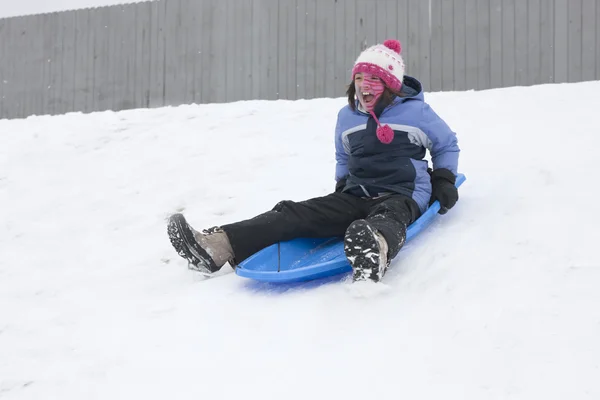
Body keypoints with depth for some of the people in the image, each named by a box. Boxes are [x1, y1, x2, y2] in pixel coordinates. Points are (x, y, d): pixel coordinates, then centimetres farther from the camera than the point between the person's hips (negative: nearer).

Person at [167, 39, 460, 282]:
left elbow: (447, 145, 13)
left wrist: (444, 180, 1)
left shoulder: (416, 111, 0)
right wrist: (341, 184, 16)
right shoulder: (347, 116, 16)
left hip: (402, 196, -5)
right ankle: (219, 246, -41)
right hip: (356, 195, 5)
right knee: (298, 213, -21)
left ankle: (376, 250, -85)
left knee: (386, 218, -44)